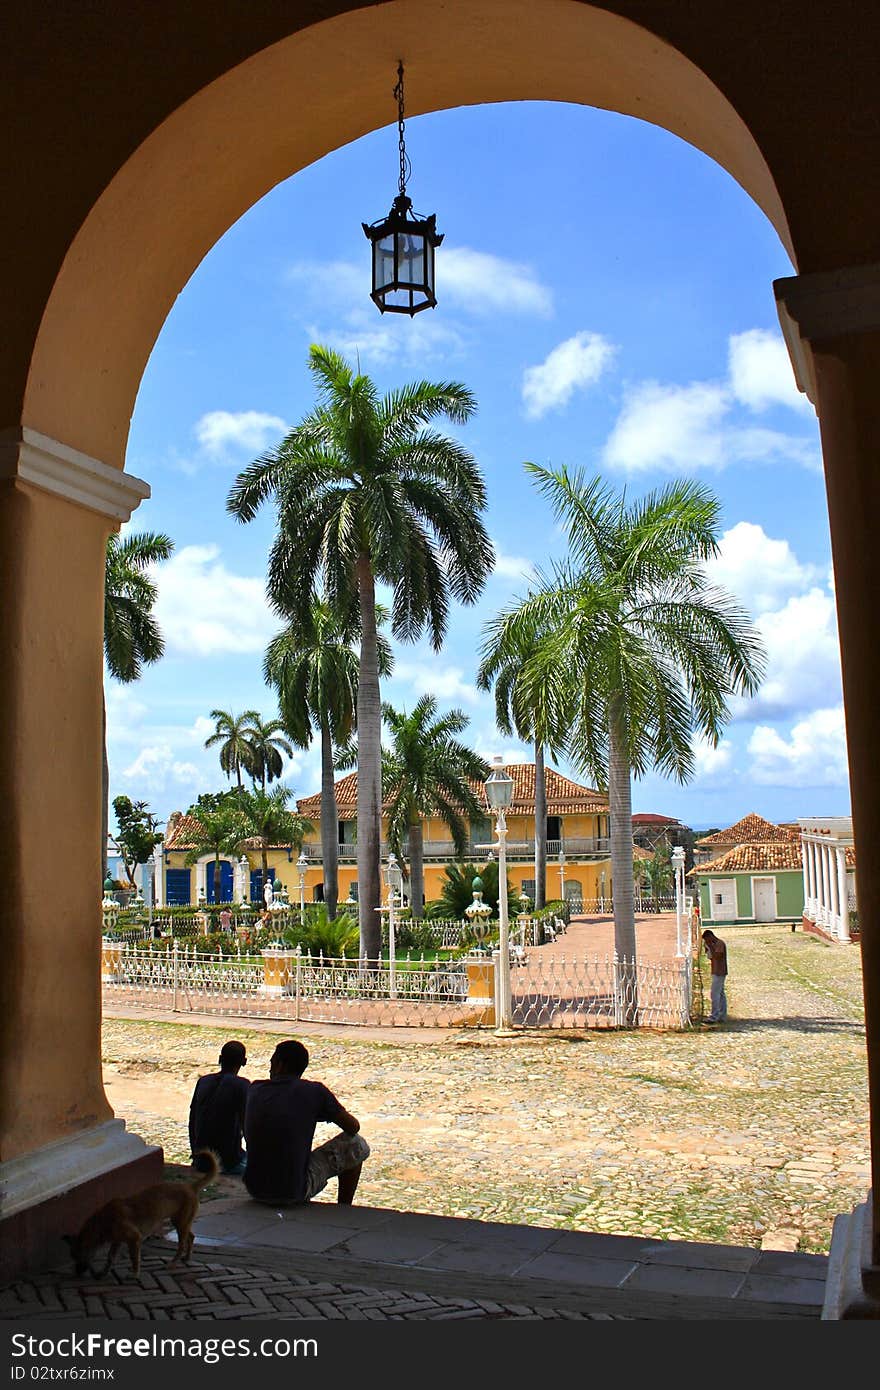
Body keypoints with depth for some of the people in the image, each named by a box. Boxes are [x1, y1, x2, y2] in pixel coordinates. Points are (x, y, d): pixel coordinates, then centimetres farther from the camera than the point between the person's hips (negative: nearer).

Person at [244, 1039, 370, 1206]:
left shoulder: (255, 1090, 4)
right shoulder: (315, 1092, -7)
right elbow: (353, 1127, 2)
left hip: (255, 1190, 5)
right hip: (295, 1192, -5)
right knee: (358, 1146, 13)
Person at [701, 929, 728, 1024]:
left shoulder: (719, 943, -14)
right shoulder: (717, 944, 16)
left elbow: (716, 956, -23)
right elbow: (712, 958, 20)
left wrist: (710, 947, -18)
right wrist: (707, 950, 7)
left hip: (719, 973, -10)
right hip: (718, 973, 10)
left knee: (715, 994, -10)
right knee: (721, 994, 10)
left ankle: (714, 1017, -11)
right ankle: (722, 1017, 12)